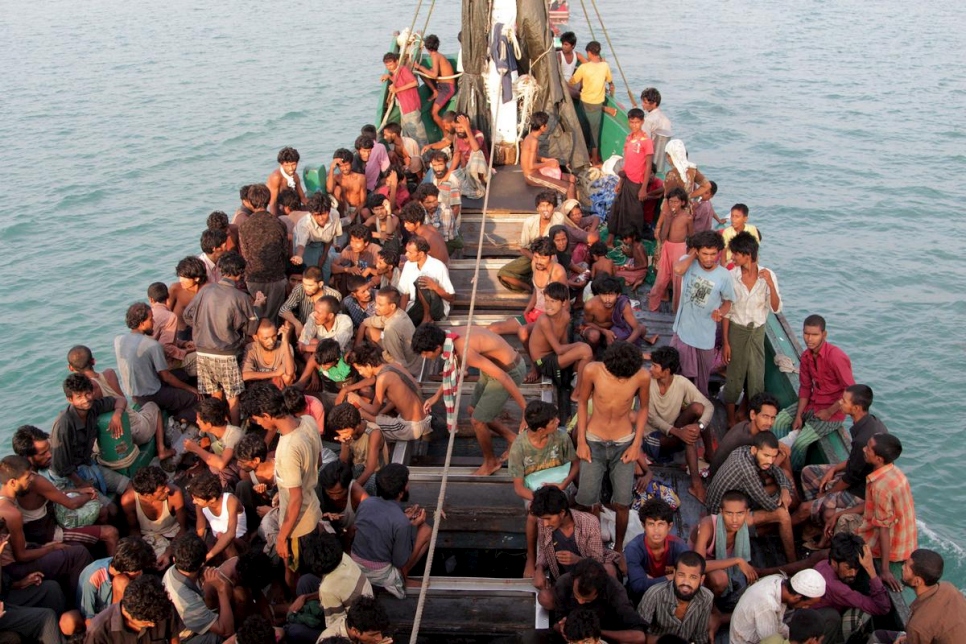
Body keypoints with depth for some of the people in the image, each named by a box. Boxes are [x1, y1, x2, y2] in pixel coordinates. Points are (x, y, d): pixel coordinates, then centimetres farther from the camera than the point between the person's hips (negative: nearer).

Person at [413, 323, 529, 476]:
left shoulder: (464, 351, -34)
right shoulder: (452, 337, -7)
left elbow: (503, 377, -32)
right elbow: (454, 370, 16)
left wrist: (527, 410, -27)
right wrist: (436, 396, 18)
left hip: (509, 371, -9)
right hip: (496, 365, 9)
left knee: (478, 420, 1)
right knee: (474, 410, 21)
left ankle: (490, 462, 26)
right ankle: (515, 440, 34)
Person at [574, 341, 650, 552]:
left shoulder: (642, 377, -17)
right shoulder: (592, 371, -19)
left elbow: (643, 408, 1)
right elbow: (582, 402, -4)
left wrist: (636, 444, -3)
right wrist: (581, 441, -4)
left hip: (624, 444, 0)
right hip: (594, 442, 0)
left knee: (622, 503, -1)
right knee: (586, 500, -3)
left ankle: (618, 547, 24)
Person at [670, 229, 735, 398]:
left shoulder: (724, 276, -13)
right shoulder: (689, 263, -12)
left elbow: (728, 301, 0)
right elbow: (678, 270, -36)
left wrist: (721, 312, -21)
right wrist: (692, 254, -20)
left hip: (705, 335, 0)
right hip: (683, 330, 0)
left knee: (702, 376, 19)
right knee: (680, 373, 15)